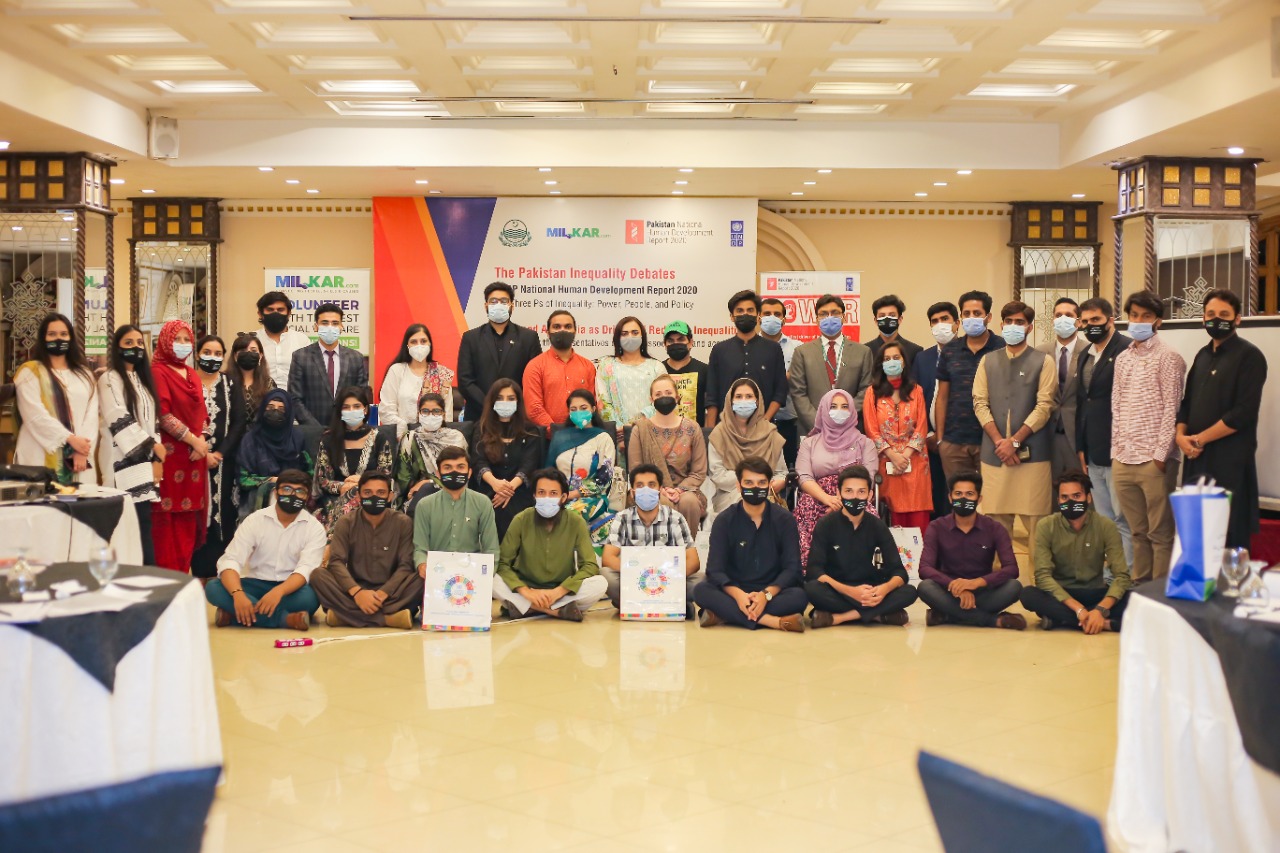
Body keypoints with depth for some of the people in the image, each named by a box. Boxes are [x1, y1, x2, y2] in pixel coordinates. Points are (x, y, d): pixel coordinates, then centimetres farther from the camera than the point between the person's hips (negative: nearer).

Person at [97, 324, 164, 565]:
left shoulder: (142, 379, 21)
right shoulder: (109, 379, -3)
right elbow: (119, 421, -12)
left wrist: (156, 458, 6)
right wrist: (152, 446, -9)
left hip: (143, 462, 8)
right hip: (124, 463, -7)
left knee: (142, 530, 4)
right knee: (140, 531, -14)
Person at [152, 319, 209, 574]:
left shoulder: (192, 375, 18)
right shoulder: (159, 372, -4)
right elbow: (164, 415, -13)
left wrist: (202, 442, -2)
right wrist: (193, 440, -10)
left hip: (195, 456, 7)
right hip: (171, 454, -7)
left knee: (190, 521, 6)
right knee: (170, 519, -7)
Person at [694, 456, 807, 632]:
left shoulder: (784, 519, 2)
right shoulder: (724, 520, 1)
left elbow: (792, 568, -6)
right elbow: (715, 569, -8)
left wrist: (766, 594, -25)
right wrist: (738, 595, -28)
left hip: (773, 593, 0)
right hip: (734, 592, 0)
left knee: (800, 596, -32)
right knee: (701, 591, -30)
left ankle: (724, 614, -31)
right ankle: (775, 622, -36)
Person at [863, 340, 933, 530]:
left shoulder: (915, 391, 11)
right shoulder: (873, 393, 7)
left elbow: (921, 427, 5)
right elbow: (872, 430, 1)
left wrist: (906, 456, -8)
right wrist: (893, 456, -9)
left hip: (914, 461, 1)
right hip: (886, 461, -1)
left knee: (918, 520, -7)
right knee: (894, 517, -6)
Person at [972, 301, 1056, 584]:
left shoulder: (1043, 361, 3)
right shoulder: (988, 361, 13)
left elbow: (1044, 407, -4)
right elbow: (980, 403, 6)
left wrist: (1015, 440, -12)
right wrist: (999, 441, -7)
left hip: (1032, 453, -3)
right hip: (994, 452, 3)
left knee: (1035, 520, -4)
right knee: (997, 518, 5)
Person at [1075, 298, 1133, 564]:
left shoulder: (1128, 349, -9)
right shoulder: (1085, 355, 17)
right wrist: (1081, 448, 16)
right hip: (1094, 455, 8)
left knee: (1124, 520, -4)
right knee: (1104, 520, 12)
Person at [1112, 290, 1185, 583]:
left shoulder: (1168, 358, -4)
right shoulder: (1122, 359, 14)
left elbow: (1171, 409, -9)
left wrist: (1160, 454, -13)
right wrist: (1116, 449, 9)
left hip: (1153, 460, -6)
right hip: (1123, 459, 6)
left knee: (1160, 532, 1)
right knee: (1137, 531, 13)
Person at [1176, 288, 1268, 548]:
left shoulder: (1249, 356, -7)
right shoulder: (1203, 355, 16)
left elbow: (1243, 413, -16)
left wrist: (1199, 440, -12)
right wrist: (1181, 435, -1)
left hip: (1230, 461, -7)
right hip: (1197, 458, 7)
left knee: (1229, 537, -3)